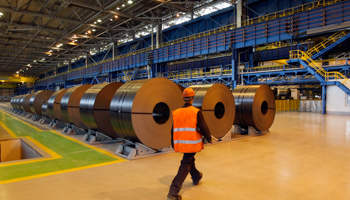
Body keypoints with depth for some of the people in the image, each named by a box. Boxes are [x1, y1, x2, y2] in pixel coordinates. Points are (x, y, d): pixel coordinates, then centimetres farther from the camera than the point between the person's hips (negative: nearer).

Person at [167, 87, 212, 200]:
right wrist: (209, 138, 8)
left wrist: (174, 144, 20)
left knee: (189, 160, 28)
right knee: (185, 166, -2)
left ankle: (196, 178, 52)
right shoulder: (196, 112, -11)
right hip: (191, 143, -5)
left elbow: (173, 130, 9)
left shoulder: (176, 112, 3)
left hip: (180, 143, 6)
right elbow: (203, 127, -9)